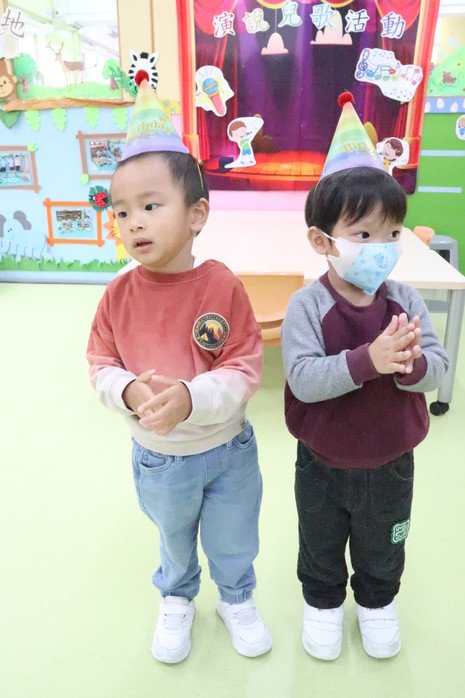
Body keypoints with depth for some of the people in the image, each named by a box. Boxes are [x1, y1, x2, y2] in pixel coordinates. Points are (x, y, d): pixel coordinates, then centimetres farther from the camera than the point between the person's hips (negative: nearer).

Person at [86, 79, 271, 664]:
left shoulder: (223, 287, -21)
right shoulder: (119, 294, -15)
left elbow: (244, 371, -20)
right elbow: (102, 367, -8)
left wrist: (190, 398, -35)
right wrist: (130, 392, -29)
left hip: (227, 450, -1)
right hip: (158, 457, 2)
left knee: (232, 542, 25)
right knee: (174, 540, 29)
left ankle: (237, 600, 56)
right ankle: (177, 600, 59)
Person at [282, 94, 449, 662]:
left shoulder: (405, 301, -12)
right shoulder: (307, 306, -22)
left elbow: (437, 369, -14)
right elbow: (303, 379, -31)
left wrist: (410, 364, -36)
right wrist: (369, 360, -42)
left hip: (391, 462, 3)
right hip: (324, 464, -2)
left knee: (382, 548, 27)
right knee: (321, 546, 24)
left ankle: (377, 603, 55)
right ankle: (322, 602, 52)